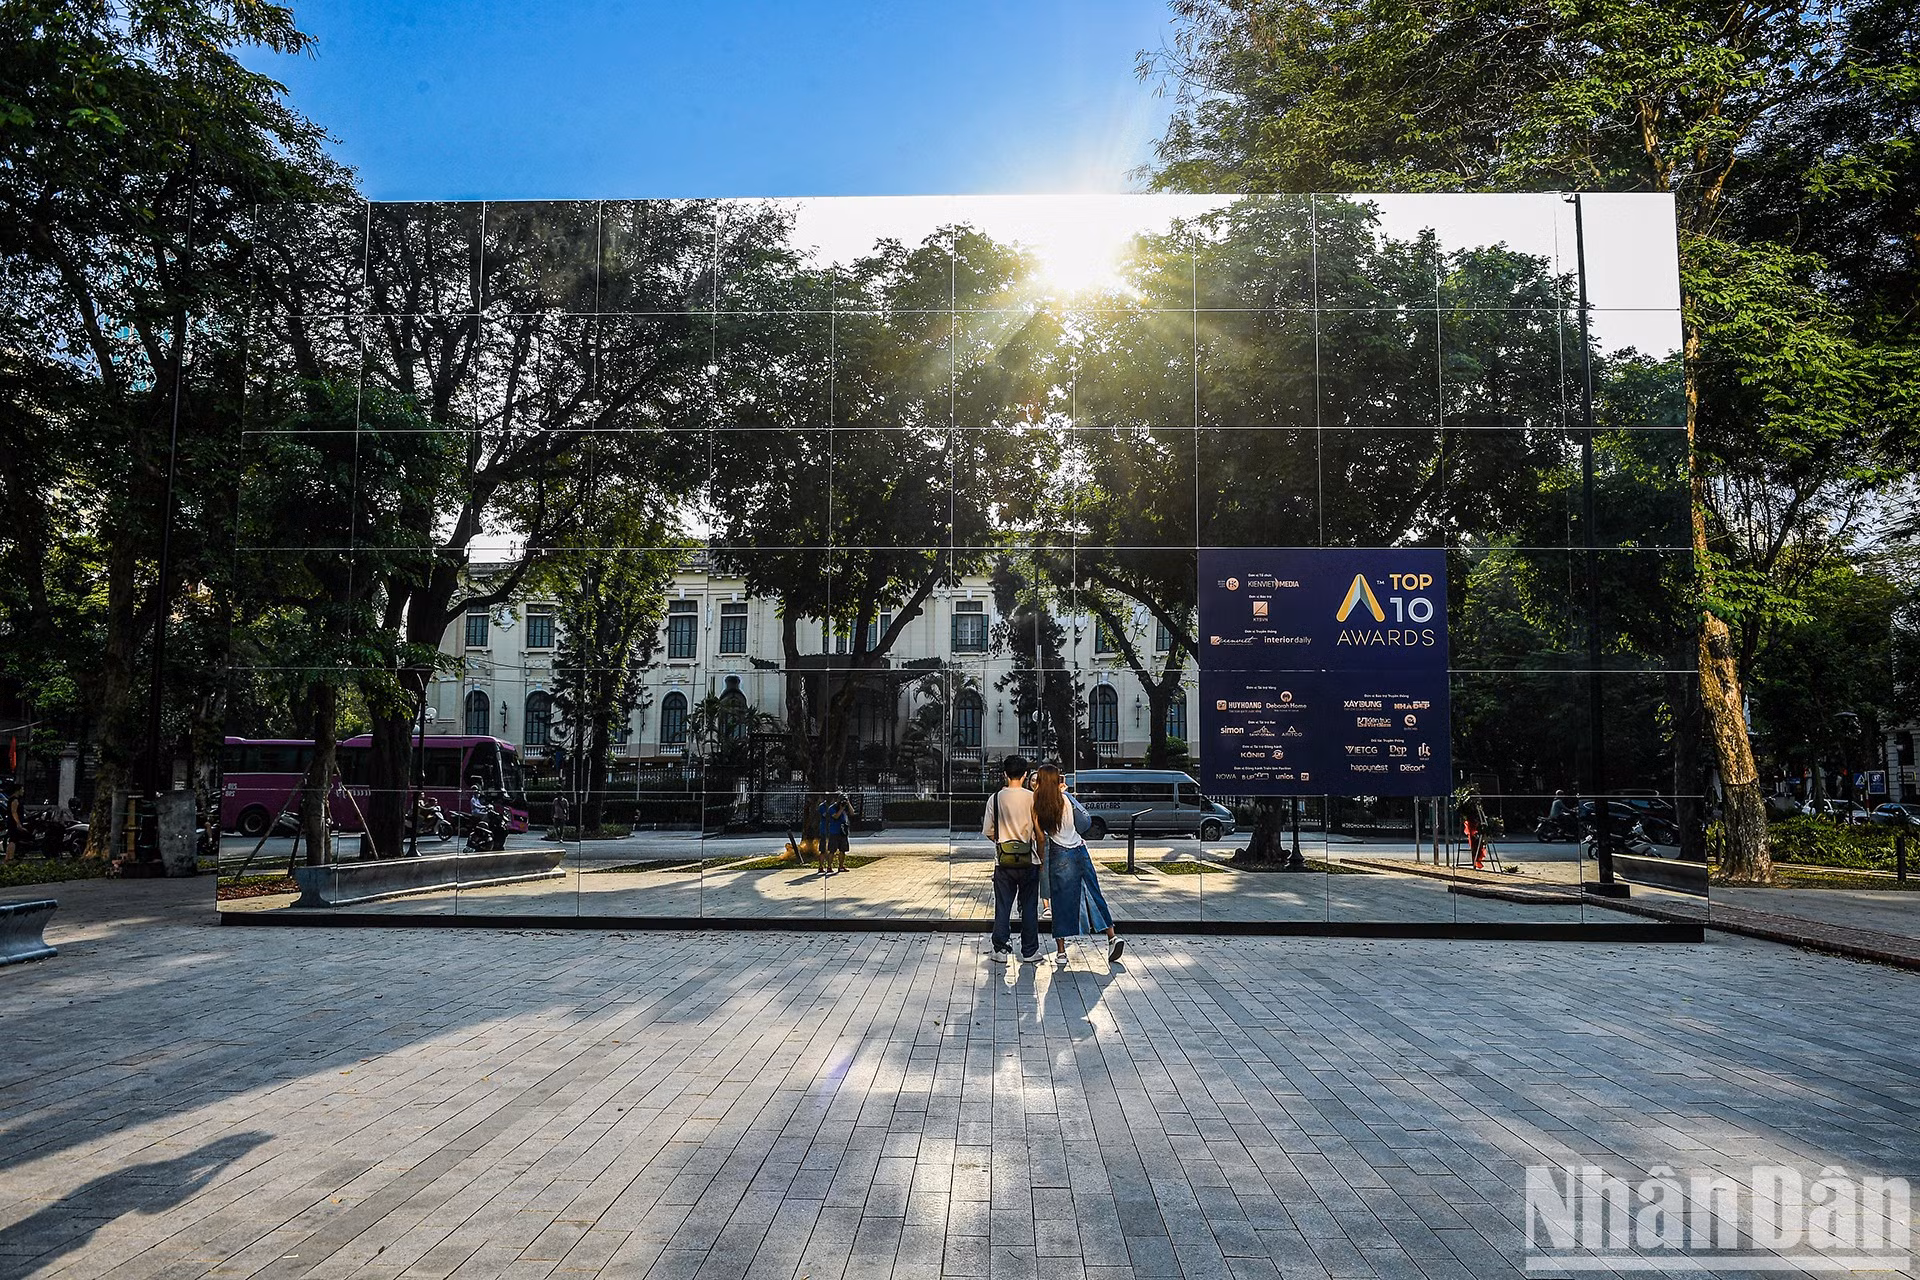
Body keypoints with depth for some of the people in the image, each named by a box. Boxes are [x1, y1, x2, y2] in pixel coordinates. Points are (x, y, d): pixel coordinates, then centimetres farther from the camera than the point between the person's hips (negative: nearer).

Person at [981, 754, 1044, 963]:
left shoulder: (995, 798, -3)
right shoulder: (1032, 798, -7)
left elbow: (988, 831, 1)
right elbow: (1040, 832, -4)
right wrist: (1041, 856, 10)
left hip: (1003, 860, 1)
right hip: (1029, 860, -1)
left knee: (1002, 906, 9)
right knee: (1029, 906, 8)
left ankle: (1001, 950, 10)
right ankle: (1029, 951, 13)